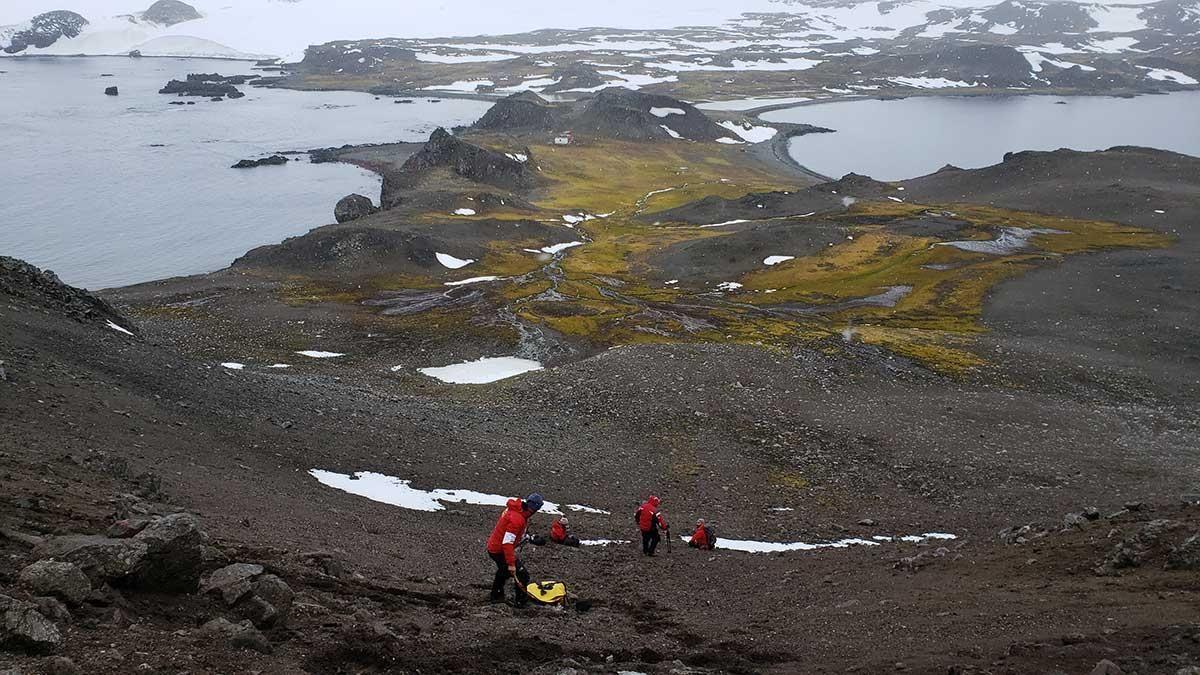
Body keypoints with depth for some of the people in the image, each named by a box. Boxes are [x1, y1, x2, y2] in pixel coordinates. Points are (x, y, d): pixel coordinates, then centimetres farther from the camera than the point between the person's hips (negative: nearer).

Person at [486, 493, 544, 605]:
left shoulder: (514, 509, -2)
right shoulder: (517, 519, -31)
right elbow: (507, 543, -32)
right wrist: (511, 564, -30)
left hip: (493, 547, 10)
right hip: (500, 552, -10)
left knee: (503, 570, 34)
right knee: (522, 576, -4)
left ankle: (496, 596, 50)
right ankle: (520, 602, 7)